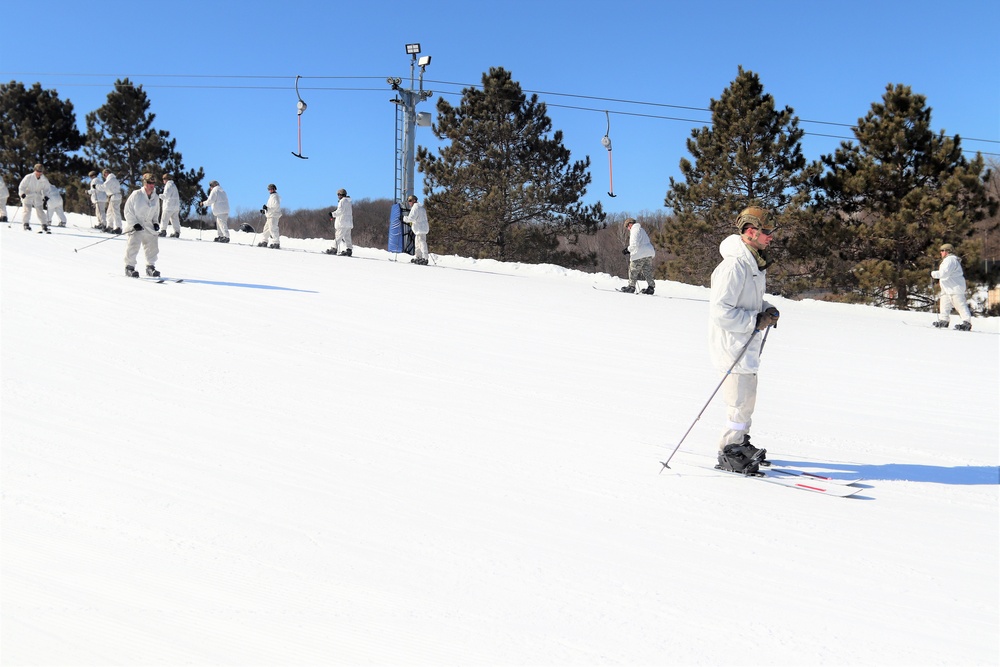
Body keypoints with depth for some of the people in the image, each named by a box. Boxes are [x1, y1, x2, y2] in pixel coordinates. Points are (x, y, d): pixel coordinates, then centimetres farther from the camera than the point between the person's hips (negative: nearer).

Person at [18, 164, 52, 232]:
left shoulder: (44, 180, -3)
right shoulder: (28, 177, -12)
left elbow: (46, 189, 9)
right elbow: (21, 186, -9)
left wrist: (45, 196, -7)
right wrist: (22, 193, -25)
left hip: (38, 197, 2)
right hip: (27, 196, -2)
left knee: (40, 211, -2)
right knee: (27, 209, -14)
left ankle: (44, 225, 4)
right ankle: (26, 224, -5)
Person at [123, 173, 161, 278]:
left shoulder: (155, 198, 9)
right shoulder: (136, 195, -8)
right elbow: (128, 211, -6)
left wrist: (155, 223, 7)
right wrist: (134, 223, -13)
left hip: (149, 226, 5)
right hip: (136, 226, -5)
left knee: (153, 247, 4)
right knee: (133, 246, -14)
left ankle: (150, 267, 18)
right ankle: (129, 267, -3)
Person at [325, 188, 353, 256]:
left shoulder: (342, 201, -9)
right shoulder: (348, 202, 19)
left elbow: (340, 211, -17)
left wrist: (333, 214, -10)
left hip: (343, 222, -9)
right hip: (349, 223, 9)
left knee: (338, 236, -8)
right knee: (347, 237, 7)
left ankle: (334, 248, -8)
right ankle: (349, 249, 3)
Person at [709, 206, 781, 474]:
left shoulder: (754, 262, 9)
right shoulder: (734, 265, -23)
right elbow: (721, 311, -26)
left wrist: (766, 310, 5)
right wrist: (756, 320, -22)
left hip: (748, 345, 10)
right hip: (733, 345, -10)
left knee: (748, 401, 20)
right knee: (741, 404, -4)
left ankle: (740, 444, 35)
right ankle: (729, 455, 10)